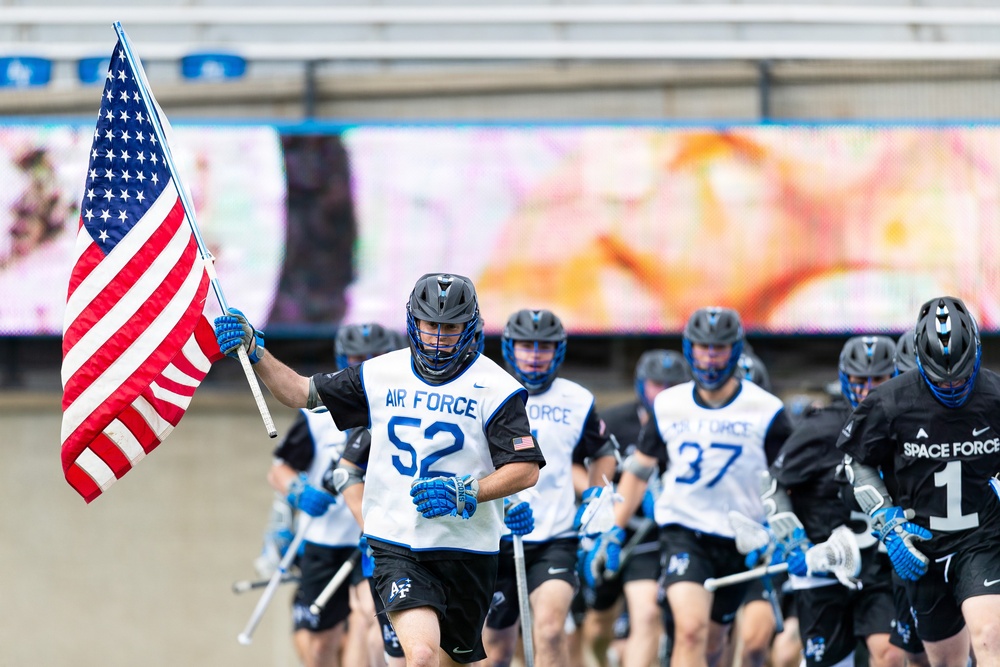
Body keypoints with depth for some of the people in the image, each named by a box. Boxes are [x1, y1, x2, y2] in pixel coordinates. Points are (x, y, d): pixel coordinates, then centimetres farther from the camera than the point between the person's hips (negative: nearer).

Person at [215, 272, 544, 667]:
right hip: (396, 549, 1)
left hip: (466, 551, -1)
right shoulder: (382, 375, 5)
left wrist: (464, 494, -23)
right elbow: (303, 393, 13)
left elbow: (526, 469, -10)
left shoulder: (495, 388, -5)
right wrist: (253, 351, 0)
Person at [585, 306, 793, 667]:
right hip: (683, 530, -1)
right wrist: (612, 533, 8)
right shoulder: (669, 406, 3)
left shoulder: (765, 410, -3)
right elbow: (639, 469, 12)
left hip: (738, 541, 1)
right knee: (690, 631, -21)